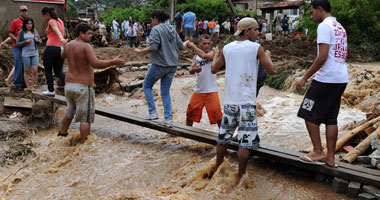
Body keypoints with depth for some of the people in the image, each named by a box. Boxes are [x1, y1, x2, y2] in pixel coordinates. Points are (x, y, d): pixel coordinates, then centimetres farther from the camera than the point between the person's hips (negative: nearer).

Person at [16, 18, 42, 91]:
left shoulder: (35, 31, 8)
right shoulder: (21, 32, 1)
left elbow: (40, 41, 14)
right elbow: (17, 44, 0)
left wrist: (37, 40, -8)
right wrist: (26, 42, -14)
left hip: (35, 53, 2)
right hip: (25, 54, -2)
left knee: (35, 71, -5)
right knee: (26, 71, 4)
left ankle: (32, 86, 7)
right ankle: (28, 87, 11)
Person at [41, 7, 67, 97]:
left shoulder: (52, 22, -9)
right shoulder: (60, 21, 15)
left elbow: (57, 30, -30)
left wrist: (61, 39, -47)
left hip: (51, 48, -7)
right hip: (61, 49, 7)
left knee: (48, 70, 11)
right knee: (58, 71, 11)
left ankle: (51, 91, 17)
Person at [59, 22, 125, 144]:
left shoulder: (68, 45, 6)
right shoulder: (85, 46, -17)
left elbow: (62, 55, 28)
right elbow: (95, 64, -29)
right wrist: (113, 62, -24)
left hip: (69, 84, 8)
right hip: (83, 87, -8)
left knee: (69, 113, 27)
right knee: (86, 118, 0)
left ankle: (62, 135, 40)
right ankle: (83, 144, 1)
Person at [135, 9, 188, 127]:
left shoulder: (156, 29, -11)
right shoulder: (172, 30, 10)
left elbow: (153, 47, -21)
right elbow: (180, 46, 12)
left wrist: (140, 51, -8)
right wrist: (187, 43, 34)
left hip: (159, 64, -7)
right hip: (172, 66, 7)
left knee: (147, 86, 14)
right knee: (165, 92, 12)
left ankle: (153, 112, 8)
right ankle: (168, 119, 8)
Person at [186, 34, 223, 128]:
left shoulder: (213, 53, -5)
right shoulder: (196, 56, 9)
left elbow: (204, 56, -26)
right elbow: (191, 71, -1)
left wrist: (192, 46, -13)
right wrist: (194, 69, -25)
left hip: (211, 91, -5)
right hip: (198, 91, 5)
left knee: (217, 115, -8)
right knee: (190, 113, 12)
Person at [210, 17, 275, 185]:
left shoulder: (227, 48, 8)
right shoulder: (256, 48, -4)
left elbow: (214, 69, 17)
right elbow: (271, 70, -4)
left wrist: (216, 55, 35)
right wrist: (268, 56, 15)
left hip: (229, 100, 5)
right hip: (247, 101, -5)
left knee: (223, 137, 17)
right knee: (245, 141, 1)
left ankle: (217, 168, 31)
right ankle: (240, 175, 6)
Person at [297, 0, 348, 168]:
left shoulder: (324, 26, -9)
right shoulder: (340, 27, 20)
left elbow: (323, 56, -18)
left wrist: (305, 77, -13)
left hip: (326, 79, -9)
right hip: (342, 78, 9)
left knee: (309, 115, 1)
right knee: (331, 118, 11)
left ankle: (318, 151, 4)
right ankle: (330, 157, 14)